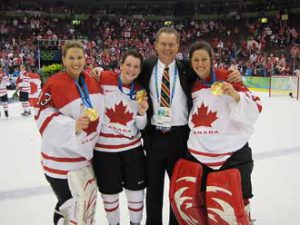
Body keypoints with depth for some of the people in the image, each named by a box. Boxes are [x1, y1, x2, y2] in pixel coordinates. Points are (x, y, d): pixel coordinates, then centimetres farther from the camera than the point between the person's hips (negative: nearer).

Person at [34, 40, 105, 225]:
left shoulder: (92, 82, 2)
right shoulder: (54, 84, -18)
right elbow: (42, 115, -18)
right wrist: (73, 125, -28)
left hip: (83, 154, 7)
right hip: (61, 157, -7)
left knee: (88, 201, 22)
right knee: (74, 208, -2)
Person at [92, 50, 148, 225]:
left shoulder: (140, 91, 0)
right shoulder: (103, 79, -10)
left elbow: (141, 126, 3)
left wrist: (142, 112, -16)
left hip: (132, 147, 3)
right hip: (104, 148, -2)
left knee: (136, 190, 14)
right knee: (110, 192, 14)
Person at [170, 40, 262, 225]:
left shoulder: (226, 78, -9)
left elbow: (256, 109, -12)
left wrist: (235, 95, -26)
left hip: (232, 155, -4)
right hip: (198, 156, 5)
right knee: (189, 205, 11)